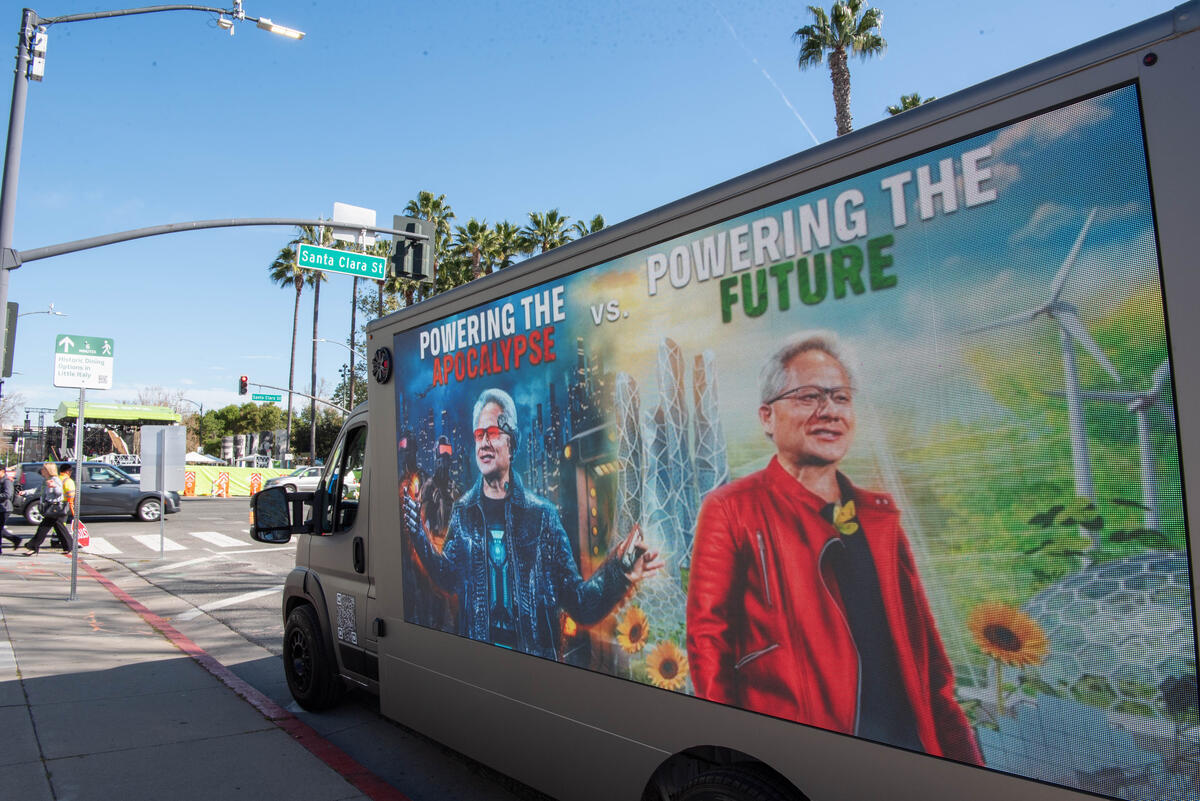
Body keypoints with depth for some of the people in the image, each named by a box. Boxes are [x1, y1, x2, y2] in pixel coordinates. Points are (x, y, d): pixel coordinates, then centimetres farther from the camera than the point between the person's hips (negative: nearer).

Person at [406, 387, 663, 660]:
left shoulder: (542, 514, -3)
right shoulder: (463, 511, 4)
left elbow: (577, 602, -3)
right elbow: (448, 577, 8)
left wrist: (617, 575, -20)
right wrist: (418, 533, -2)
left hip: (534, 655, -1)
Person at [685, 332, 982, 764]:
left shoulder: (879, 514, 12)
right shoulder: (731, 510, -5)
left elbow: (925, 646, 13)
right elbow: (709, 645, -7)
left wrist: (958, 748, 6)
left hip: (909, 746, 5)